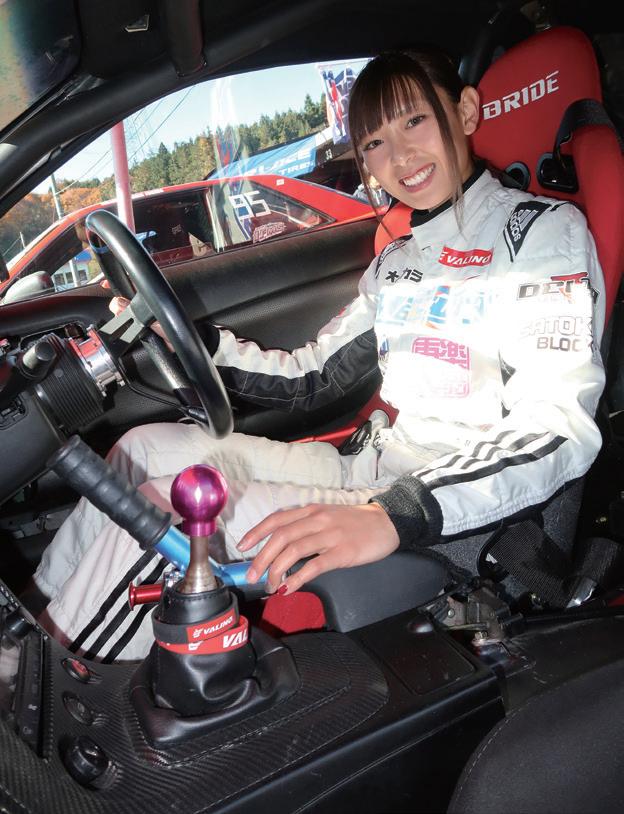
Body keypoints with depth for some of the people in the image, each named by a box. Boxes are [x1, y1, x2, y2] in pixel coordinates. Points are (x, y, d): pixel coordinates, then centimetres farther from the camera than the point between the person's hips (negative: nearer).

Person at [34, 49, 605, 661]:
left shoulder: (541, 228, -7)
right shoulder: (396, 262, 15)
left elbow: (558, 428, -20)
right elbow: (307, 380, 16)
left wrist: (395, 516, -34)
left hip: (458, 515, -7)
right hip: (374, 473, 7)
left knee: (163, 511, -20)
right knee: (148, 447, -1)